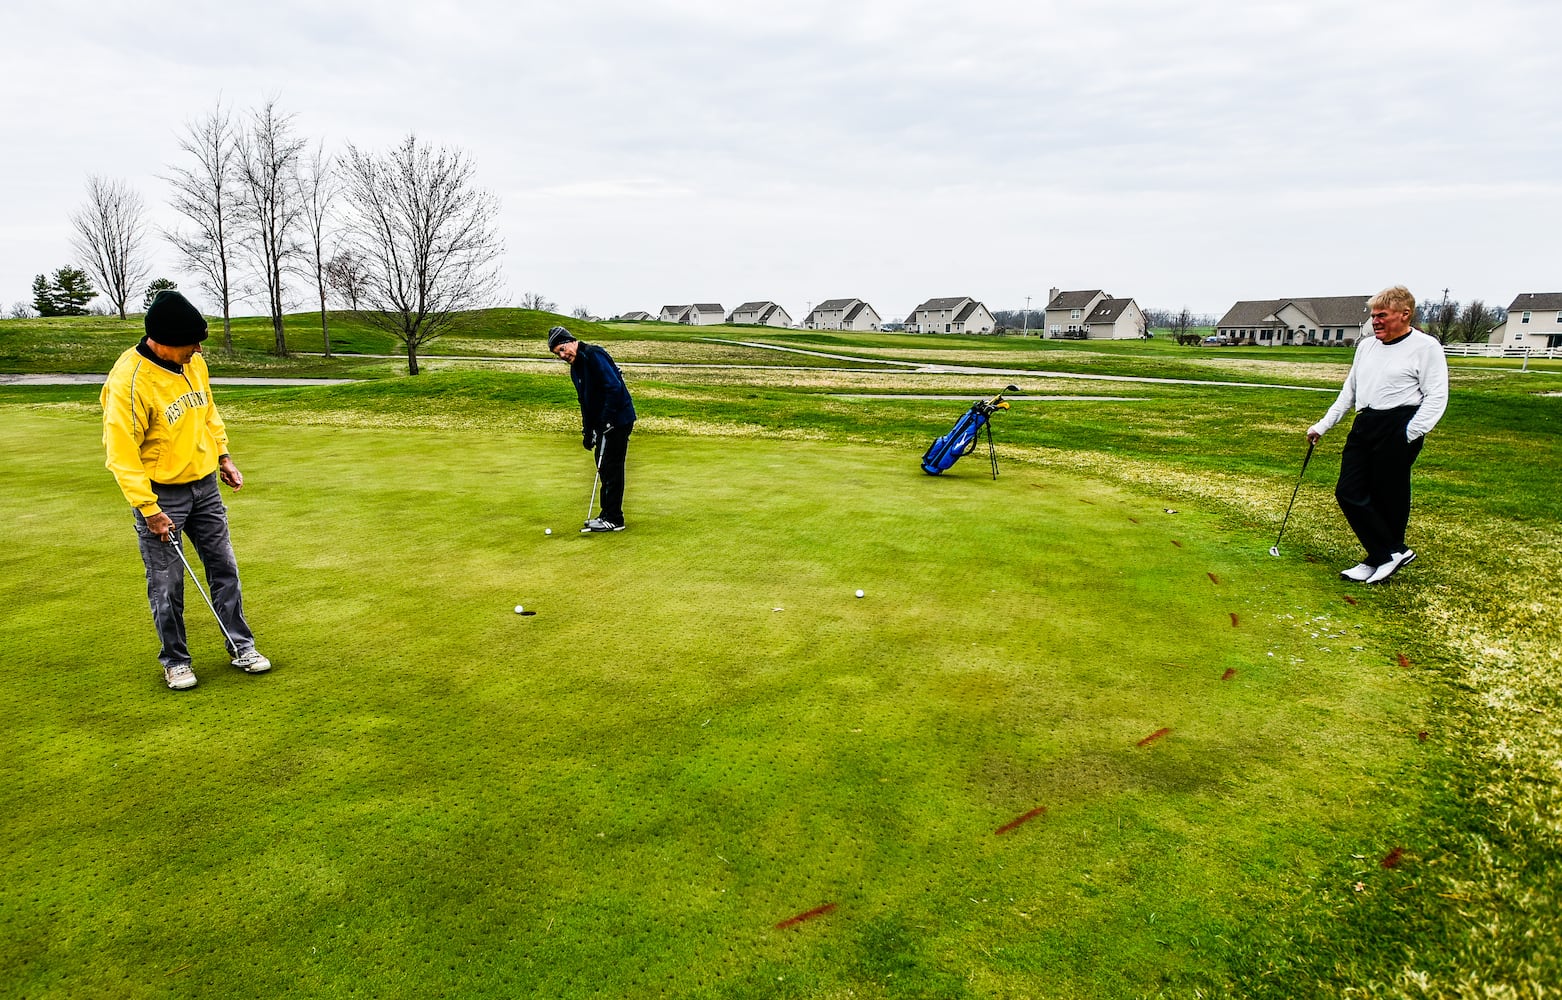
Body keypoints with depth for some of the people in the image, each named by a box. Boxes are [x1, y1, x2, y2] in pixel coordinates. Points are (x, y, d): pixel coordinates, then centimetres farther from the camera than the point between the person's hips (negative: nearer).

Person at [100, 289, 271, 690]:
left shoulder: (194, 363, 0)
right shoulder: (129, 381, -21)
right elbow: (121, 452, -19)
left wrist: (223, 456, 11)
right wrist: (149, 509, -20)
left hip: (205, 485, 6)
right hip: (160, 494, -6)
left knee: (224, 569, 11)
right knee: (167, 585, 5)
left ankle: (242, 647, 22)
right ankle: (175, 661, 21)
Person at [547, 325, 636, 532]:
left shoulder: (594, 356, -17)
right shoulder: (575, 368, 14)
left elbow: (614, 388, -24)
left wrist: (607, 420, -23)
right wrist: (587, 431, 13)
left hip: (618, 420, -10)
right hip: (603, 423, 10)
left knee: (612, 468, -6)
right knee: (603, 466, 13)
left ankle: (613, 519, 0)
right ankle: (607, 514, 22)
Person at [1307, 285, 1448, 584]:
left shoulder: (1426, 347, -4)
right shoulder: (1366, 346, 16)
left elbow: (1436, 397, -10)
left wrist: (1410, 434, -20)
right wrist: (1323, 425, 16)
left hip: (1397, 428, -7)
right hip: (1364, 426, 7)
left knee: (1388, 498, -3)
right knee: (1348, 492, 0)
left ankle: (1383, 556, 11)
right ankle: (1393, 552, 9)